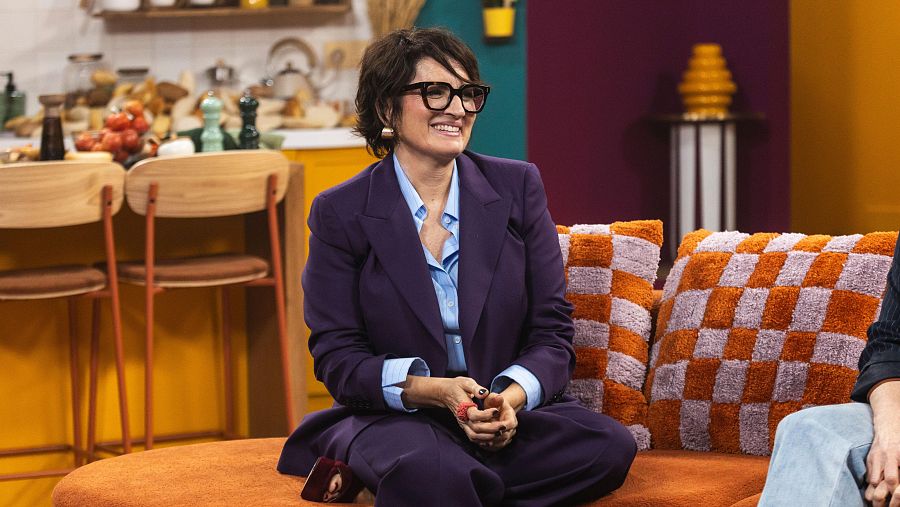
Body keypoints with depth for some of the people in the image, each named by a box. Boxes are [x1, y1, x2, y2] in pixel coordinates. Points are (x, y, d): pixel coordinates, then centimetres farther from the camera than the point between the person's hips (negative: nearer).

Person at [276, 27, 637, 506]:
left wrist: (513, 396, -18)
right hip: (396, 417, -5)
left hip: (512, 411, 6)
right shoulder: (341, 212, 0)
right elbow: (336, 356, -2)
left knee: (611, 445, -28)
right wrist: (435, 390, -20)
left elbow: (552, 328, 4)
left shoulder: (517, 187, 7)